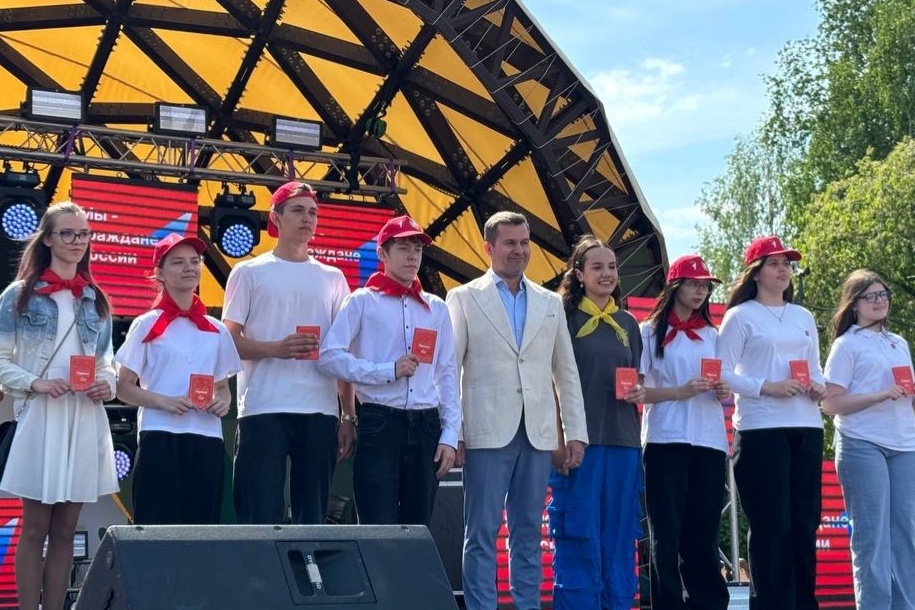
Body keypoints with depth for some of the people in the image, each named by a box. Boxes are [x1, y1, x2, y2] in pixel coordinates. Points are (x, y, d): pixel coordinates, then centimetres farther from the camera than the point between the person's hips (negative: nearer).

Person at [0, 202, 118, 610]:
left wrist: (107, 384, -2)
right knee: (35, 529, 0)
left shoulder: (96, 300, 15)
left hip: (86, 421, 4)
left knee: (65, 530, 8)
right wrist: (36, 383, -17)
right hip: (40, 418, -4)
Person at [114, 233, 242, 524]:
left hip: (207, 440, 4)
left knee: (202, 525, 4)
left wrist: (223, 401, -2)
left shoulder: (216, 330, 13)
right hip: (159, 438, -4)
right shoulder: (147, 325, 2)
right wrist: (164, 401, -16)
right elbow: (124, 387, 0)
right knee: (158, 525, -5)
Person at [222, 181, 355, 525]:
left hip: (321, 412, 3)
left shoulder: (332, 278, 16)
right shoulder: (250, 273, 6)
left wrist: (349, 417, 9)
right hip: (264, 409, -3)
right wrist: (275, 349, -17)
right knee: (262, 514, -5)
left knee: (313, 515, 6)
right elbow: (229, 341, 2)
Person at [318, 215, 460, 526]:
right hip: (379, 424, -4)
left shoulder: (437, 308, 16)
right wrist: (388, 371, -12)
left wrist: (450, 435, 4)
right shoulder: (363, 302, 3)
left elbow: (447, 375, 13)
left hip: (426, 426, 4)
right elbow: (329, 356, -7)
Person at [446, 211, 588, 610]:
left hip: (538, 433, 4)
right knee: (482, 533, -2)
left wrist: (576, 431, 8)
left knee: (528, 533, 8)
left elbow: (566, 372, 15)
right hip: (488, 432, -3)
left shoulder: (550, 303, 16)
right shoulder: (464, 298, 5)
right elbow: (449, 369, 1)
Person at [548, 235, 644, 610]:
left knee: (619, 537, 7)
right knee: (579, 539, -4)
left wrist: (641, 393, -1)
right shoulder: (565, 318, 0)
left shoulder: (628, 323, 14)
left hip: (623, 442, 5)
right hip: (580, 440, -4)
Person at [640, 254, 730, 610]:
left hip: (710, 442, 4)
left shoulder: (711, 334, 18)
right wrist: (680, 391, -17)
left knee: (704, 531, 5)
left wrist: (724, 392, -2)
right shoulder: (651, 332, 5)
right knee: (667, 532, -4)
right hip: (666, 440, -4)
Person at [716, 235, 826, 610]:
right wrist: (766, 387, -17)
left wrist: (819, 388, -1)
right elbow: (723, 373, -6)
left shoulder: (804, 317, 18)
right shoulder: (741, 316, 1)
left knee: (805, 521, 6)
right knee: (772, 523, -5)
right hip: (761, 428, -5)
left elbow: (815, 369, 21)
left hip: (807, 428, 5)